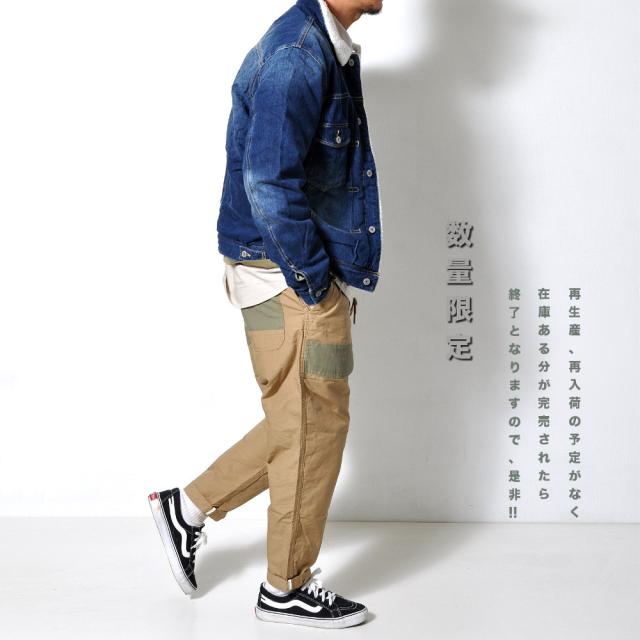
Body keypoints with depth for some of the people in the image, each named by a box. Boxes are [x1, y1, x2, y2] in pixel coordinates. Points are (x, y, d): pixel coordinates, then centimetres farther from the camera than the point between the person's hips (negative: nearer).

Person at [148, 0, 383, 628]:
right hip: (290, 283, -10)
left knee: (305, 423, 18)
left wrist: (332, 280, 16)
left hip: (313, 277, 10)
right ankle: (286, 588, 19)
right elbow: (268, 181, -27)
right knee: (312, 428, 2)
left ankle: (189, 506, 30)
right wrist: (314, 282, -19)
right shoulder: (297, 55, -19)